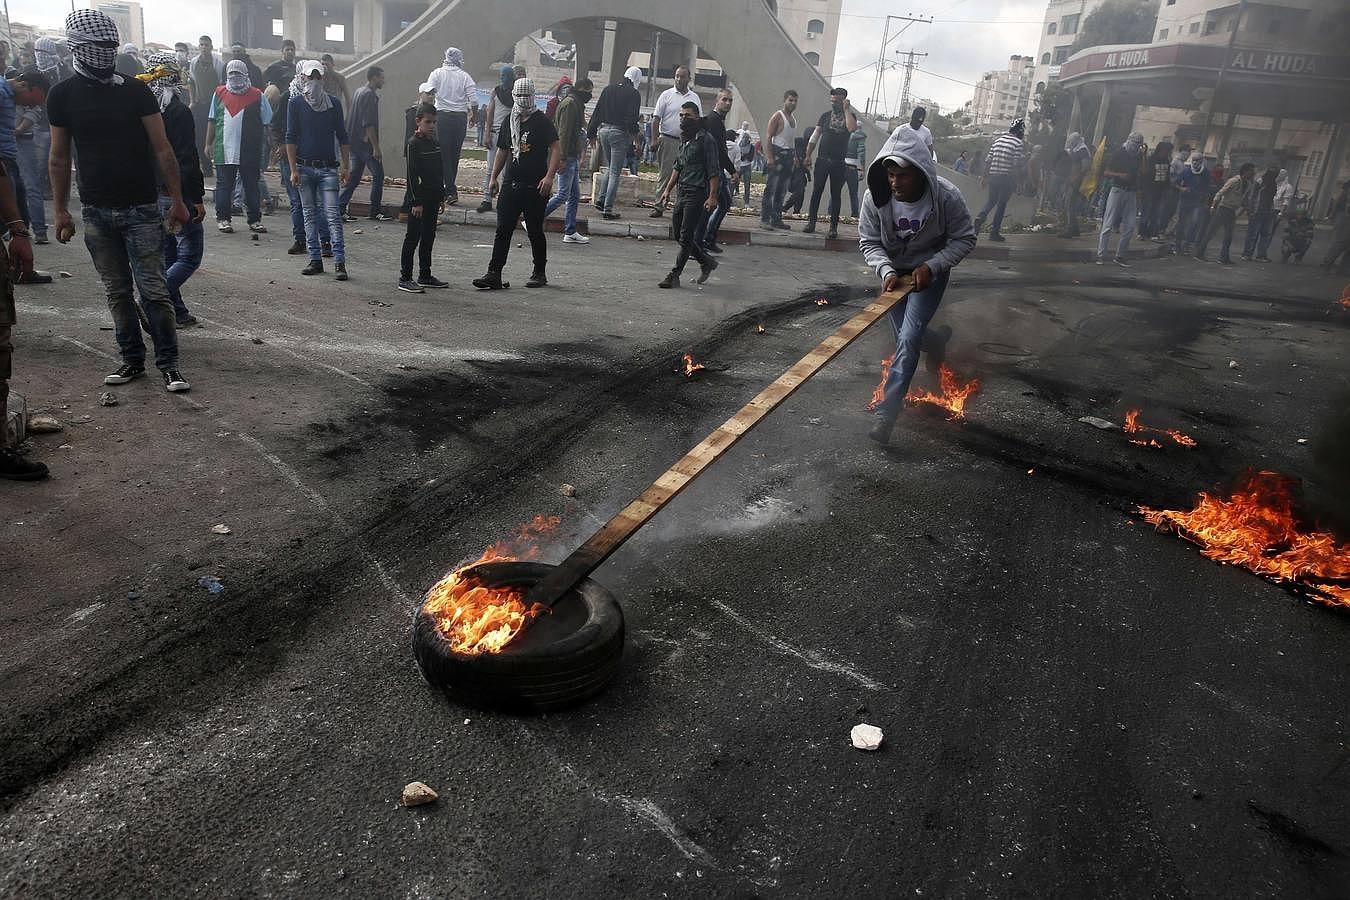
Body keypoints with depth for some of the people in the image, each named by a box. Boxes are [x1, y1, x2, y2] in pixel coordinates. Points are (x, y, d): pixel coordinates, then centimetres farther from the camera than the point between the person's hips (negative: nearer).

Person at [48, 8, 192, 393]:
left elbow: (162, 150, -1)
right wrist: (61, 211, 8)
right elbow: (59, 159, 9)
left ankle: (168, 362, 2)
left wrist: (177, 200, -4)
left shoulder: (136, 91, -2)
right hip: (96, 212, 3)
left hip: (142, 210, -3)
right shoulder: (62, 96, 4)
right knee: (117, 291, 9)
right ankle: (132, 359, 20)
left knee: (153, 290, -5)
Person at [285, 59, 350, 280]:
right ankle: (315, 260, 12)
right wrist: (293, 169, -6)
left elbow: (342, 136, 8)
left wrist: (344, 166, 0)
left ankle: (339, 262, -11)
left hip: (328, 168, -1)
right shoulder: (296, 102, 3)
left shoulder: (333, 102, 6)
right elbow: (290, 137, 1)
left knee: (333, 215, -8)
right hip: (304, 167, 1)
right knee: (310, 215, 6)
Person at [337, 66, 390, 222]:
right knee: (378, 175, -3)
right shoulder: (369, 94, -14)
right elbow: (368, 124, -20)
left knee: (355, 176, 11)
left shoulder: (358, 92, 17)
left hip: (355, 141, 10)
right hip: (365, 143, -10)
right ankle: (375, 211, 0)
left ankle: (340, 208, 10)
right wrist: (376, 147, -19)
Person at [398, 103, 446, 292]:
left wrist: (441, 195, 15)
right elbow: (412, 175, -14)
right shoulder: (413, 143, -10)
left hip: (432, 198, 8)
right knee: (413, 237, -5)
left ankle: (425, 276, 22)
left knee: (428, 236, 13)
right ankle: (405, 278, -1)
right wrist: (416, 202, -18)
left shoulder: (434, 142, 12)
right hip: (418, 199, -8)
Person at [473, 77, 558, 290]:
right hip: (510, 185, 5)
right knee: (503, 230, -1)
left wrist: (549, 176, -20)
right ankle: (494, 274, -2)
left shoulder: (542, 121, -3)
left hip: (534, 187, -5)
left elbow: (556, 150, -9)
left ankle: (539, 273, 19)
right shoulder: (509, 122, 14)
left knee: (535, 231, 4)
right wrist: (494, 177, 18)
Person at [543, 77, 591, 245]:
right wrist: (563, 158, -23)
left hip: (572, 157, 10)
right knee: (563, 195, -9)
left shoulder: (577, 104, 19)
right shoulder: (570, 103, -12)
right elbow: (564, 132, -18)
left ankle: (570, 233, 12)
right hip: (567, 157, -10)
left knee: (574, 196, 9)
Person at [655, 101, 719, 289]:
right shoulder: (684, 138, 15)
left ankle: (674, 275, -3)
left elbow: (713, 170, -13)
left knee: (686, 236, -7)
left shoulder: (705, 139, -9)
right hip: (682, 193, 9)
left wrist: (712, 196, -19)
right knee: (678, 232, 11)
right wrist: (667, 189, 20)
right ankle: (706, 262, 27)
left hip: (697, 194, -9)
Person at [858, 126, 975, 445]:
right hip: (894, 271, 3)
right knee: (905, 338, 12)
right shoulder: (875, 197, -21)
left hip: (929, 271, -3)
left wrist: (931, 266, -24)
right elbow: (869, 242, -10)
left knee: (908, 338, -18)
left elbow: (964, 239, -12)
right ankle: (936, 339, 52)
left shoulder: (946, 196, -26)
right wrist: (886, 271, -26)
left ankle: (886, 413, -17)